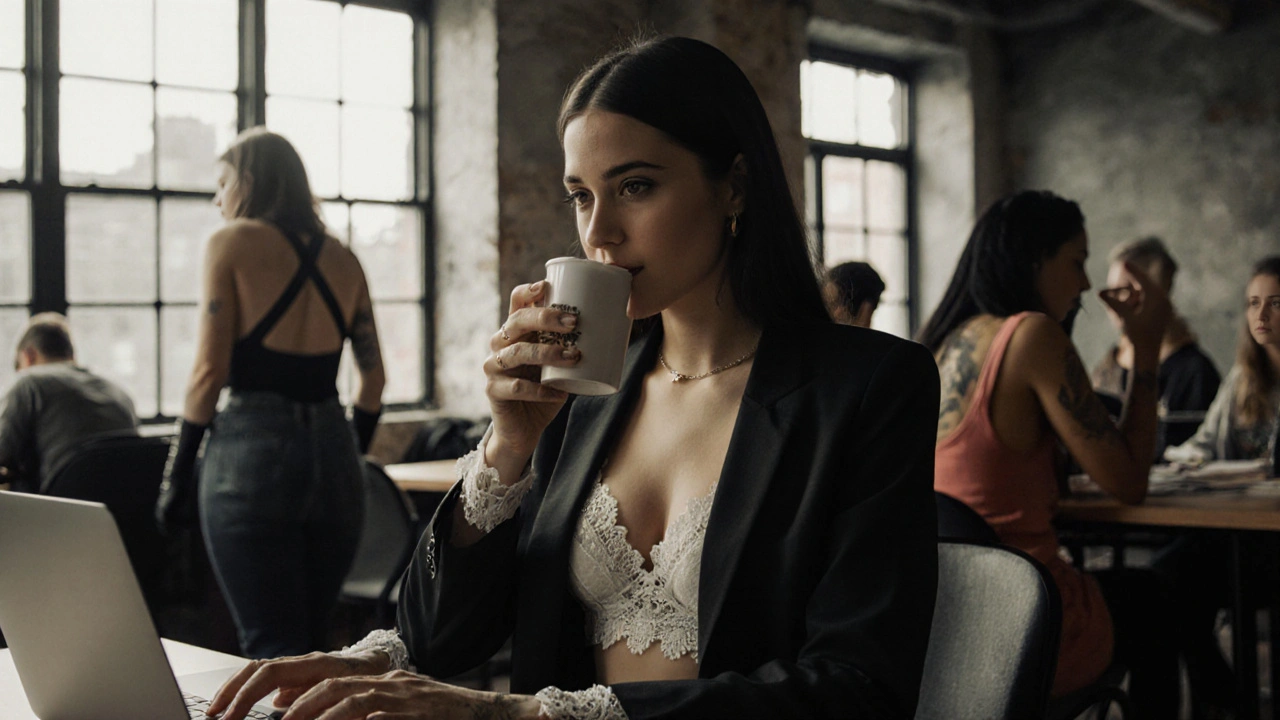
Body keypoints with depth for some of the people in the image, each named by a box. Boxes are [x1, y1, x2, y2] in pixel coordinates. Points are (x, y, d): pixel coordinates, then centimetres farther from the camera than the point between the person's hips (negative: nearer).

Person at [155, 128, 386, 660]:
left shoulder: (231, 243, -2)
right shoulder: (342, 259, 12)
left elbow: (211, 369, -8)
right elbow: (373, 376, 13)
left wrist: (177, 476, -2)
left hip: (252, 452, -5)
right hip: (332, 451, 5)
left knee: (273, 653, -4)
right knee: (311, 646, 16)